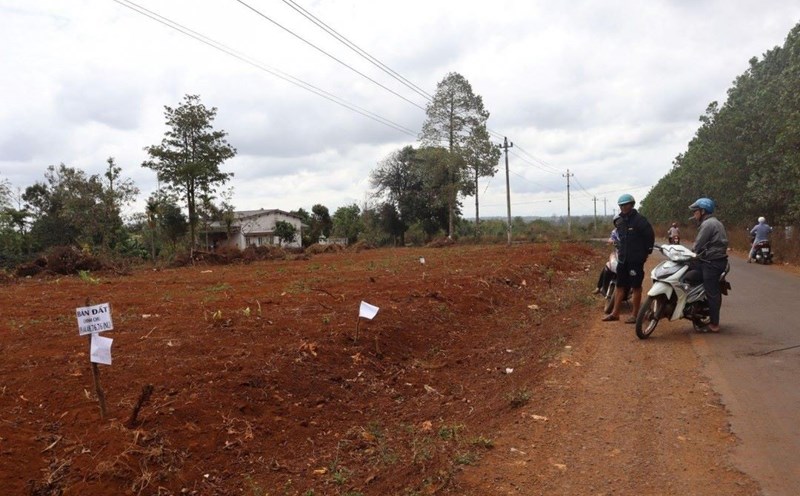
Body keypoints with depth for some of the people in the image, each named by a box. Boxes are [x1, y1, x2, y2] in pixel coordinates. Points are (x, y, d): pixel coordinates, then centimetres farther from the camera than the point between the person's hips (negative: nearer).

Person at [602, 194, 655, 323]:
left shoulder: (639, 220, -11)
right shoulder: (621, 221, 12)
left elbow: (650, 235, -11)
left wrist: (646, 252, -6)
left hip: (636, 259, -7)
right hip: (623, 259, 7)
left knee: (636, 287, 0)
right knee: (620, 286, 10)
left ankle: (635, 315, 7)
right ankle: (615, 313, 15)